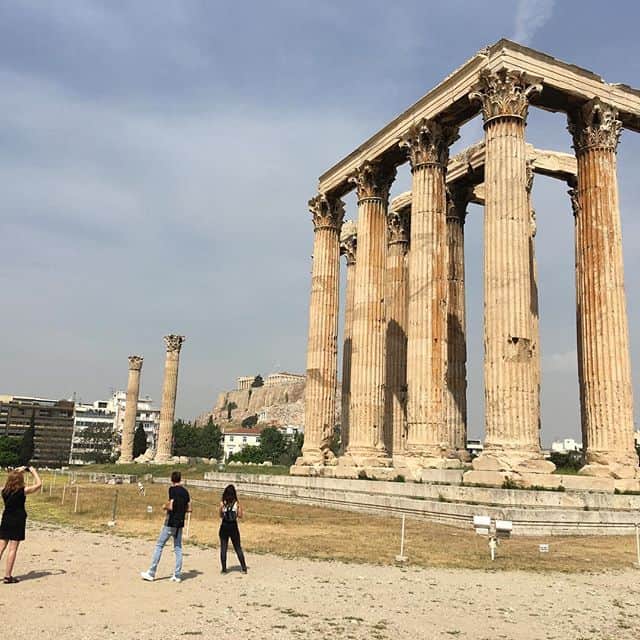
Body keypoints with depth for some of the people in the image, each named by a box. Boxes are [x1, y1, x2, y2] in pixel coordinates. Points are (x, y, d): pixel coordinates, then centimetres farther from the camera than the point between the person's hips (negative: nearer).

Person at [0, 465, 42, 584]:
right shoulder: (23, 491, -13)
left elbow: (9, 481, 25)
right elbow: (39, 484, -6)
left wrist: (18, 471, 25)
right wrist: (33, 471, 4)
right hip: (17, 522, -5)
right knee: (13, 549, 0)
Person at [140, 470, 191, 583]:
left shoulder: (172, 489, -12)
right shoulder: (185, 492, 7)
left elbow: (171, 506, -20)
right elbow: (189, 509, 9)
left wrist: (165, 506, 0)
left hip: (171, 523, -6)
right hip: (180, 523, 6)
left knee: (159, 545, 4)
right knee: (178, 548, 9)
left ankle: (151, 573, 6)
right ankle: (177, 575, 9)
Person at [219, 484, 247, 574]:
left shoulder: (222, 504, -7)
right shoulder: (236, 503, -7)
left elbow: (220, 515, 3)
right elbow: (240, 516, -1)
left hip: (224, 527, -1)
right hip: (233, 527, 1)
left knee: (223, 548, 9)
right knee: (238, 548, 12)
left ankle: (224, 569, 8)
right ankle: (244, 568, 15)